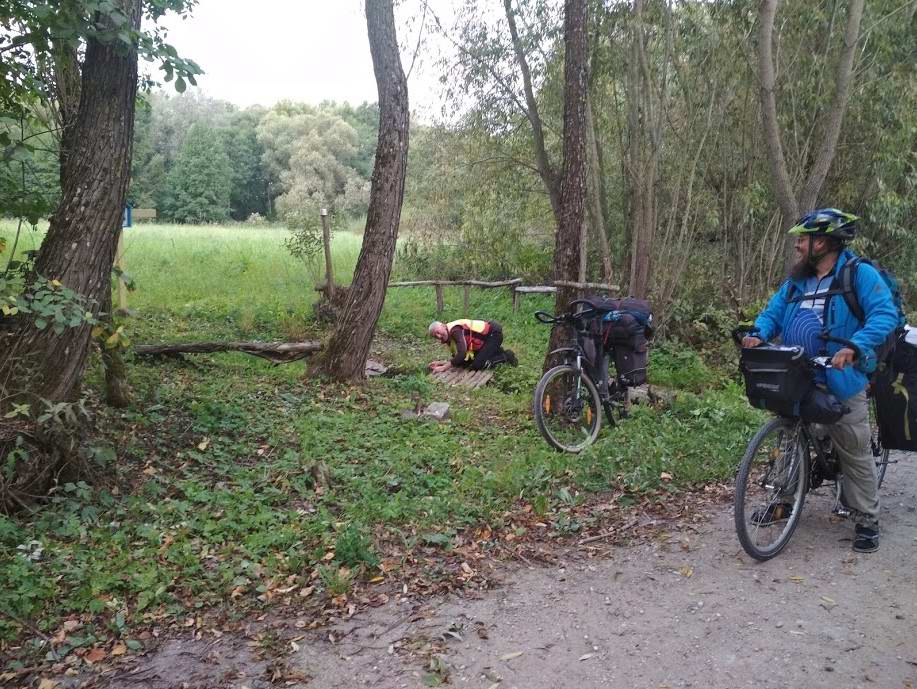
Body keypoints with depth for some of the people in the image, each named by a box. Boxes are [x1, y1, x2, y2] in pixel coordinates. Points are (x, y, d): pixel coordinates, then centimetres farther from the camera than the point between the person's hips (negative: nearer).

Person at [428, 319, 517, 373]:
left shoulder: (455, 330, -26)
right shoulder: (449, 339, 2)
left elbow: (462, 354, -35)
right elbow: (458, 358, 4)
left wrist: (444, 367, -32)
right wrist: (440, 363, -8)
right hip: (486, 336, 10)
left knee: (476, 366, -18)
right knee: (465, 363, 10)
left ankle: (506, 357, -1)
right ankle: (497, 352, 20)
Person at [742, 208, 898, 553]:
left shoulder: (859, 274, -10)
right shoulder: (796, 281, 11)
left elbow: (885, 314, -20)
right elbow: (773, 311, 10)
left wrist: (855, 347, -35)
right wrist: (759, 333, -13)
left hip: (840, 383, -6)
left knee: (855, 454, 4)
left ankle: (867, 520, 18)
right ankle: (786, 499, 35)